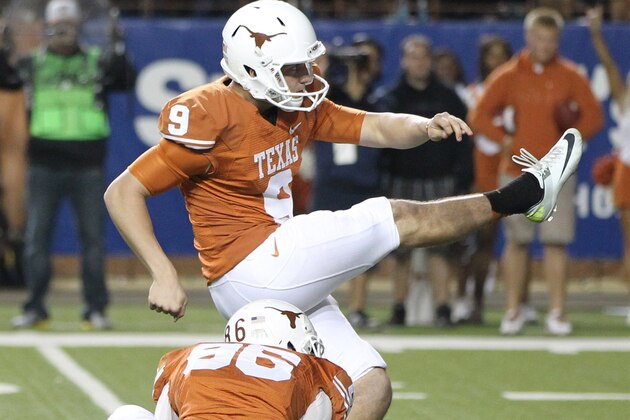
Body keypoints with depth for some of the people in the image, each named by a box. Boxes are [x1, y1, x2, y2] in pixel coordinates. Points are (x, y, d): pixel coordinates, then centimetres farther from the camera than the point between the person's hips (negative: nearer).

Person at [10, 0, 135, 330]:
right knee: (36, 238, 0)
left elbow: (126, 82, -7)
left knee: (93, 238, 1)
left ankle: (96, 309, 7)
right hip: (44, 164, 0)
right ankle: (35, 309, 7)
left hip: (87, 166, 0)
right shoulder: (33, 64, 8)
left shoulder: (97, 62, 6)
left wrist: (119, 51, -21)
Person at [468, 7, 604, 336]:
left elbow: (593, 115, 5)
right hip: (516, 173, 0)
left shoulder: (569, 76, 4)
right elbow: (479, 116, 5)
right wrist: (505, 140, -6)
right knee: (516, 242, 3)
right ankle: (513, 311, 10)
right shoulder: (508, 76, 4)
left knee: (556, 243, -5)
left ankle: (556, 312, -3)